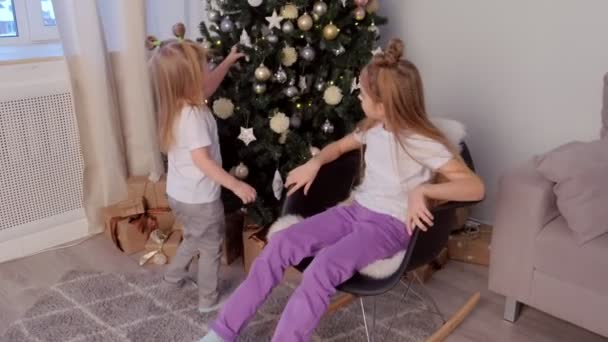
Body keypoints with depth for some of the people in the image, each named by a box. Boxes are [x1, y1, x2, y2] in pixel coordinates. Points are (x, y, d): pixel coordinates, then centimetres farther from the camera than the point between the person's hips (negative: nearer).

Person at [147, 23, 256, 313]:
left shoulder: (178, 105, 1)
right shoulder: (193, 115, -28)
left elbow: (207, 88, 19)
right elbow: (202, 160, -30)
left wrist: (227, 63, 20)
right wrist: (236, 185, -28)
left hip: (179, 193, 9)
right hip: (199, 197, -9)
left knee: (194, 239, 32)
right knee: (211, 247, 11)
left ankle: (174, 275, 48)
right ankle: (209, 300, 25)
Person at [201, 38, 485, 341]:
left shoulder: (424, 144, -16)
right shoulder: (372, 128, 6)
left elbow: (475, 187, -22)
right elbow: (339, 147, 24)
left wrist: (421, 190, -33)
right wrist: (314, 164, 3)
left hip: (390, 225, -6)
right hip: (356, 211, 7)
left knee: (322, 269, -33)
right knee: (281, 243, -12)